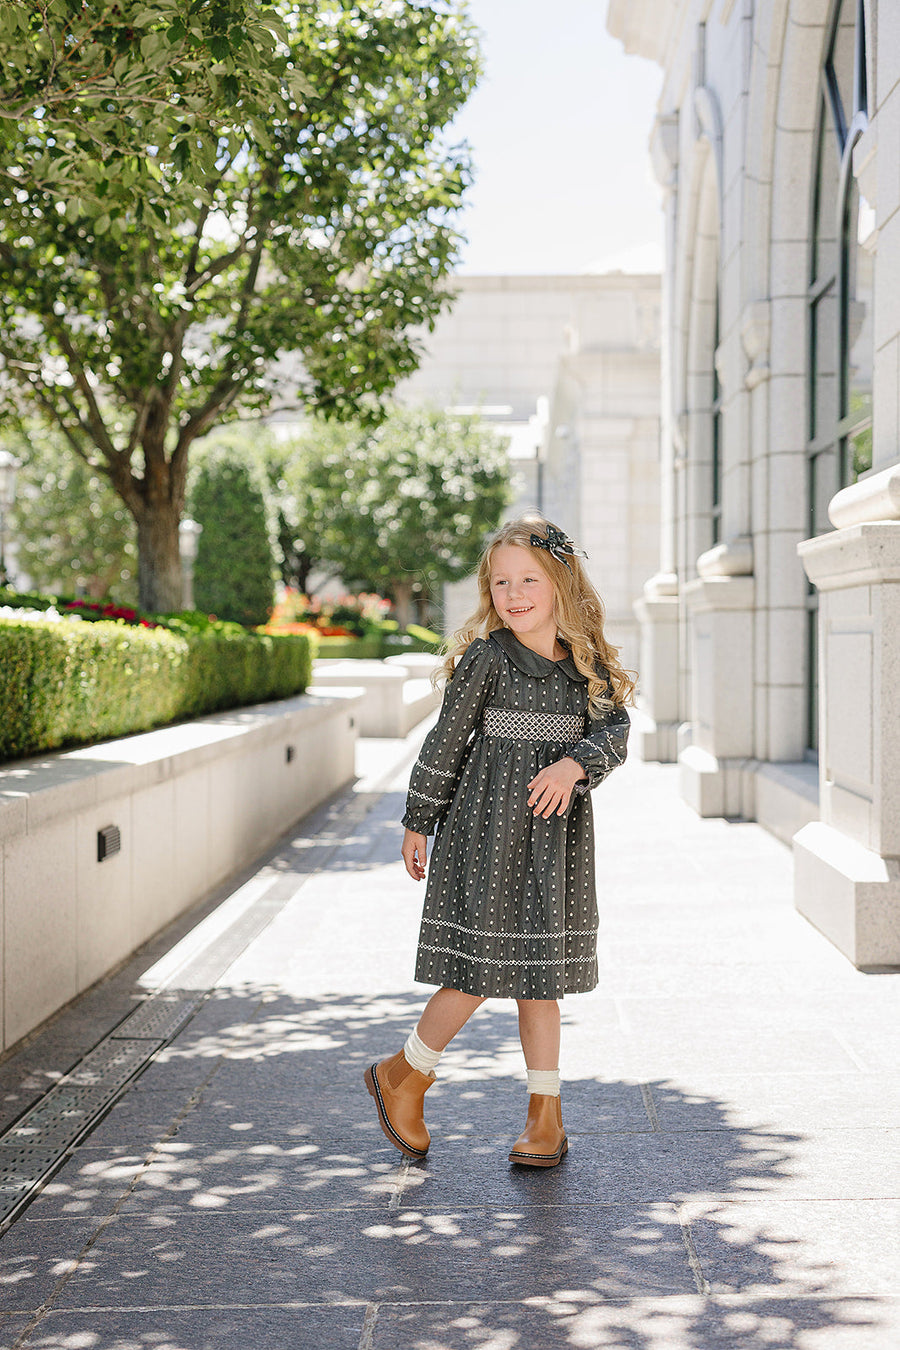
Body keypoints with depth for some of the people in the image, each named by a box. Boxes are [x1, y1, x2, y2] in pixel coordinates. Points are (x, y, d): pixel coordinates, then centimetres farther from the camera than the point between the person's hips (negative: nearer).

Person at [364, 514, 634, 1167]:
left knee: (539, 970, 10)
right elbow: (446, 741, -2)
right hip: (488, 825, -4)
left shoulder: (590, 663, 6)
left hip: (557, 830, 4)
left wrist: (574, 764, -23)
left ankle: (546, 1115, 17)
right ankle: (403, 1076, 15)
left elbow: (615, 730, -3)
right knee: (484, 966, -6)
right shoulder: (485, 658, -6)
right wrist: (418, 822, 3)